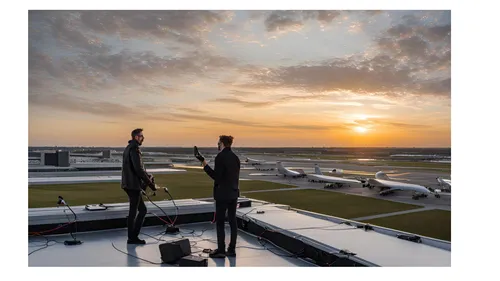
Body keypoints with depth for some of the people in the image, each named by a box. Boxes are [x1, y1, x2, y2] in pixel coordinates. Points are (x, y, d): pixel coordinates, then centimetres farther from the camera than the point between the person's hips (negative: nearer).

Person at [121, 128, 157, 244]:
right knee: (133, 212, 1)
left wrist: (148, 176, 8)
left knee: (142, 210, 15)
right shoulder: (134, 149, -16)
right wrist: (151, 184, -16)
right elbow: (139, 169, -23)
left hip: (130, 184, 10)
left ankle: (133, 236, 20)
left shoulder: (129, 148, 16)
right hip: (133, 185, -10)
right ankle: (132, 238, 12)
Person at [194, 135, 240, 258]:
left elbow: (215, 176, -18)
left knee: (220, 222, 2)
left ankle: (221, 250, 6)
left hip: (222, 195, -7)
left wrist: (203, 161, -17)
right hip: (234, 194, 7)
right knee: (232, 221, 10)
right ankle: (232, 249, 16)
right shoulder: (235, 157, 9)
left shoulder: (220, 157, -14)